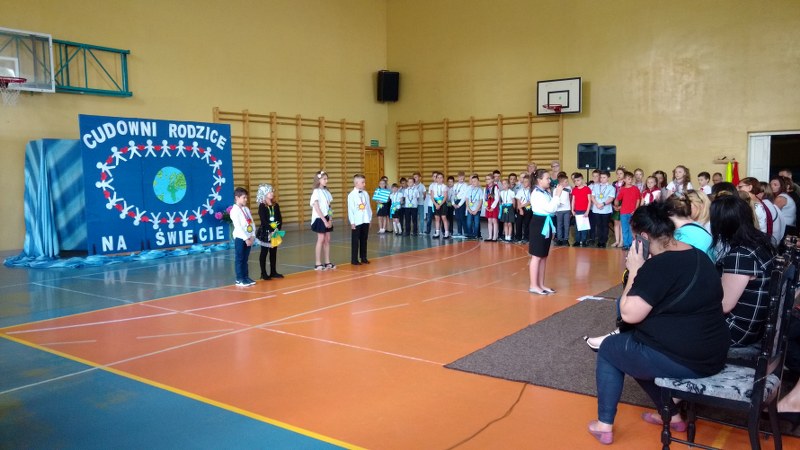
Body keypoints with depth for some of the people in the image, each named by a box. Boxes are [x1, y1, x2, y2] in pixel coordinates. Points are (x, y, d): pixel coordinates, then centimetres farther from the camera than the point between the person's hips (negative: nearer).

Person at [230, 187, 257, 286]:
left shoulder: (246, 209, 12)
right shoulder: (234, 210, -12)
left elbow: (252, 222, 10)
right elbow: (238, 226, -17)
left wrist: (253, 236, -1)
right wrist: (246, 238, -17)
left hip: (248, 237, 7)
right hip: (240, 238, -7)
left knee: (245, 259, 12)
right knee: (239, 259, 0)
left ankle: (246, 277, 18)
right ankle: (239, 279, 4)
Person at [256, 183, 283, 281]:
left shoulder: (276, 205, 9)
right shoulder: (262, 206, -8)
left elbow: (280, 219, 5)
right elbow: (263, 221, -16)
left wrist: (277, 229, -9)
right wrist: (271, 230, -22)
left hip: (275, 232, 6)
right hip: (266, 232, -6)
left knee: (274, 252, 11)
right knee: (264, 252, 2)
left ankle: (273, 272, 19)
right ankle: (264, 273, 6)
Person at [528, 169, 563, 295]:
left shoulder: (546, 192, 13)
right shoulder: (537, 193, -15)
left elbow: (552, 208, 9)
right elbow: (550, 208, -22)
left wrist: (555, 194, 3)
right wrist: (557, 195, -16)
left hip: (546, 224, 10)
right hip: (539, 224, -10)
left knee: (544, 256, 12)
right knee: (537, 256, -5)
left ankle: (541, 284, 19)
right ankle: (533, 285, 0)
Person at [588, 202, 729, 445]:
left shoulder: (660, 264, -22)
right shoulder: (697, 256, 7)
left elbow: (629, 314, -21)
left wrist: (634, 271, -11)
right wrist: (642, 271, 9)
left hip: (681, 360, -9)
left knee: (609, 348, 13)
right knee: (634, 346, 28)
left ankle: (604, 425, 18)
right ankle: (671, 414, 32)